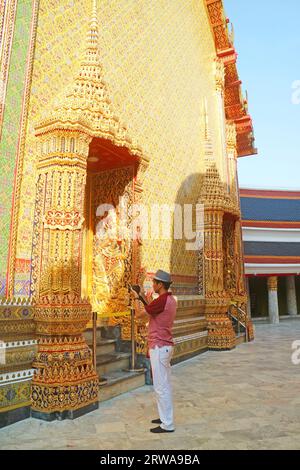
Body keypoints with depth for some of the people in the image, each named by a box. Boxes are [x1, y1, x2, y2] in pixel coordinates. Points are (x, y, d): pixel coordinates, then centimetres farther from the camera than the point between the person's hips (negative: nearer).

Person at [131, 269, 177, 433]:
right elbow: (151, 308, 19)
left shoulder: (162, 300, -21)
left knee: (161, 387, -2)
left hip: (159, 347, -10)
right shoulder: (170, 299, 9)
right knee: (165, 385, 18)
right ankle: (166, 418, 29)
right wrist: (140, 297, 17)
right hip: (165, 346, 10)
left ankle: (167, 424, 6)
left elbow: (141, 313, -10)